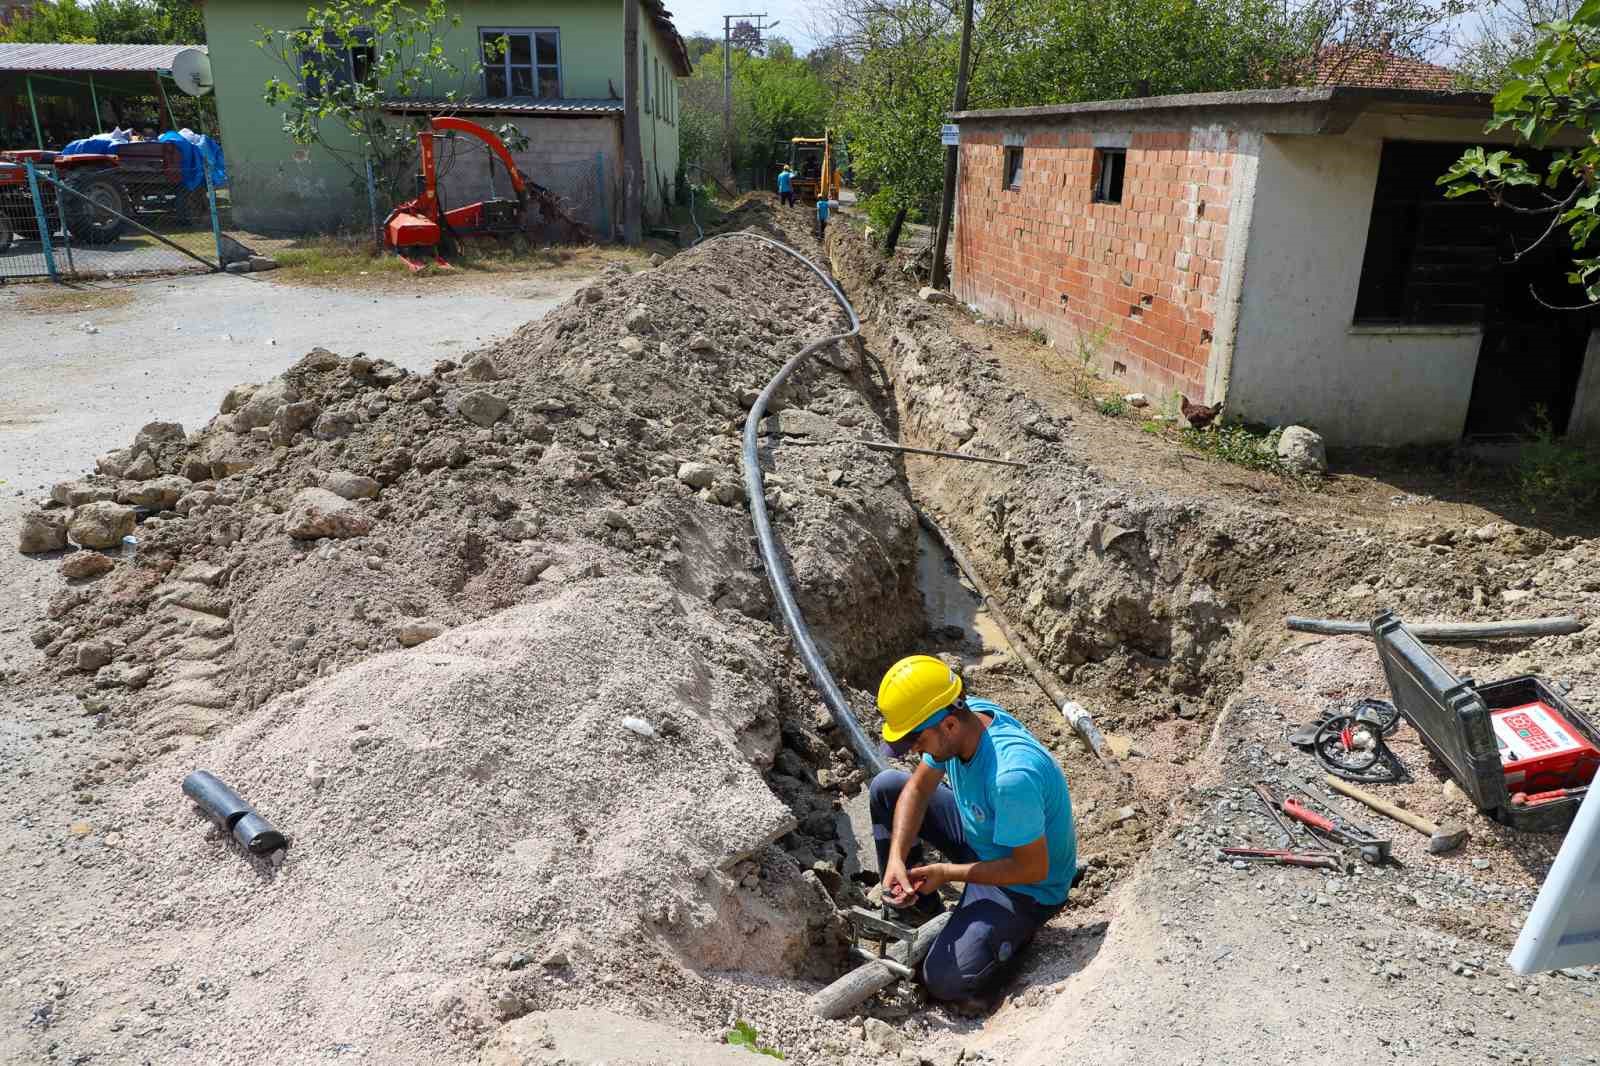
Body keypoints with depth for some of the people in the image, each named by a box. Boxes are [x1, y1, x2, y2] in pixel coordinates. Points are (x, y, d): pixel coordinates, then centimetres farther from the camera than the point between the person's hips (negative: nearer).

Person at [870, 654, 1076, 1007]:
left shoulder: (1011, 776, -41)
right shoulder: (964, 715, -17)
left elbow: (1034, 868, -29)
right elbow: (917, 788, -3)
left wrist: (948, 873, -23)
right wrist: (897, 858, -18)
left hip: (1027, 886, -8)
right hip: (981, 835, 8)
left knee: (947, 981, -19)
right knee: (885, 787, 2)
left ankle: (1017, 929, 9)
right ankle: (918, 912, 13)